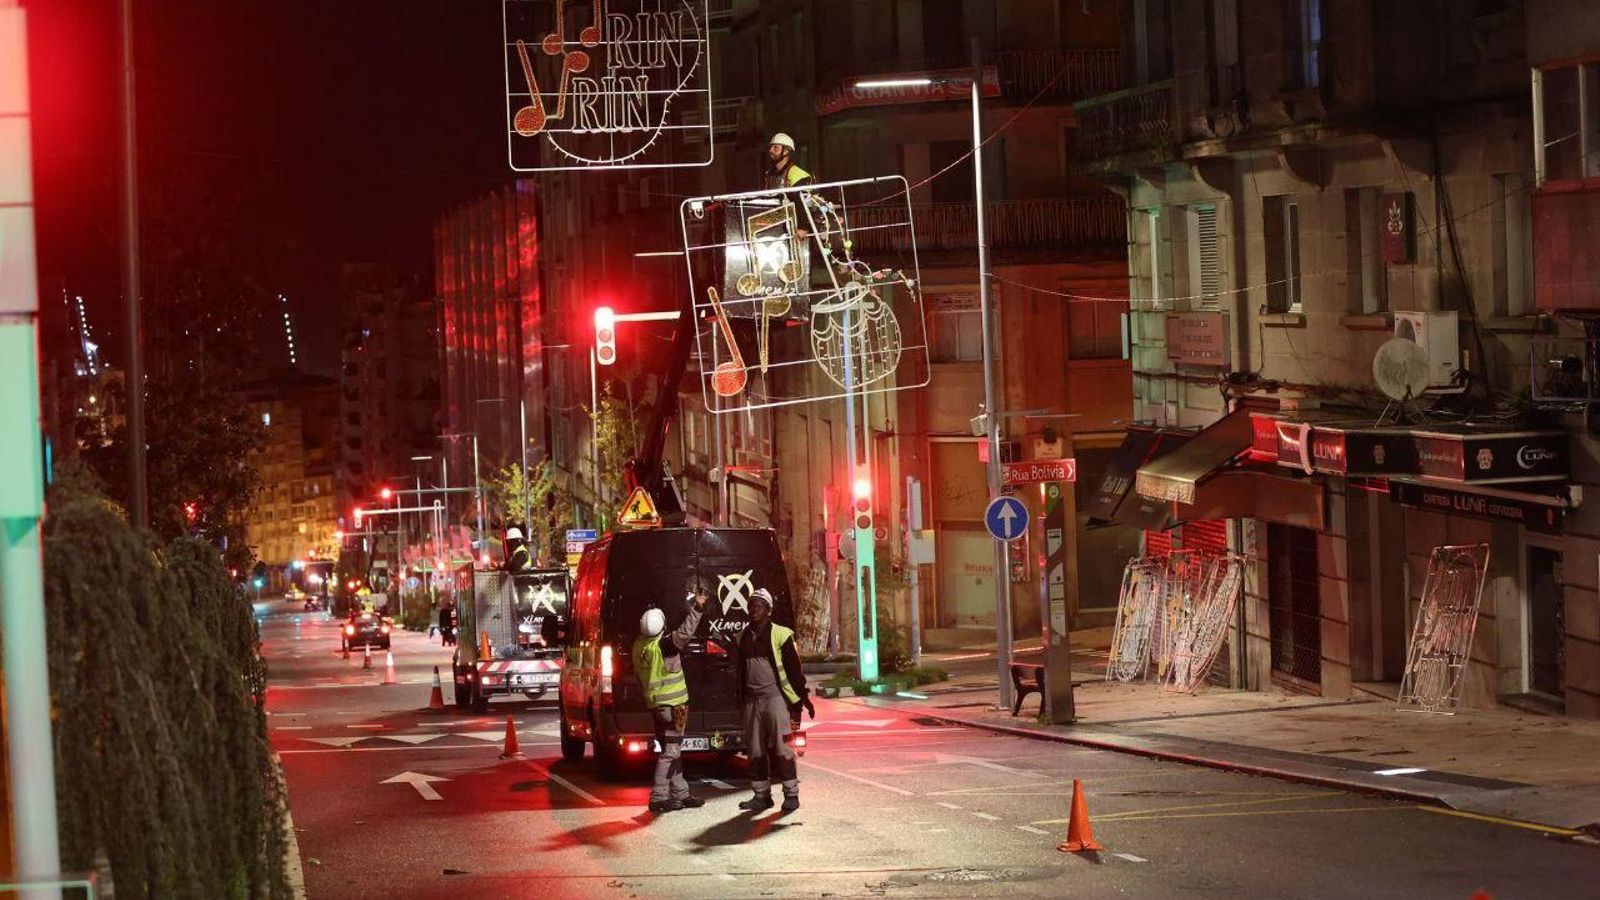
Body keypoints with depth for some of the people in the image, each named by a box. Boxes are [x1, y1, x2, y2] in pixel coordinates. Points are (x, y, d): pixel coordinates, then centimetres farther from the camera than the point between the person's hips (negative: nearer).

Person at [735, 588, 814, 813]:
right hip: (752, 699, 6)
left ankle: (791, 795, -4)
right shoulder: (744, 637, 14)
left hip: (775, 696, -6)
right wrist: (741, 699, 18)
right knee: (755, 750, 6)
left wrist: (802, 700, -6)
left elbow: (795, 669, -3)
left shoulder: (780, 634, -3)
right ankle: (761, 794, 13)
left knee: (781, 747, -8)